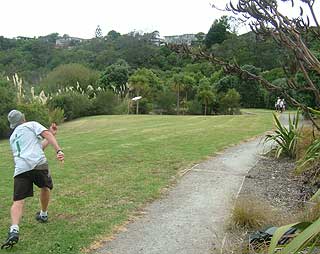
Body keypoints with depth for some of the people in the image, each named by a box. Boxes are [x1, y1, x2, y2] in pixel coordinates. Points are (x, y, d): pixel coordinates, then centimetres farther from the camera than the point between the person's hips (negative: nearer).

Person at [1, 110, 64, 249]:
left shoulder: (12, 137, 32)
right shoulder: (32, 124, 16)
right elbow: (47, 135, -4)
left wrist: (51, 133, 39)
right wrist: (59, 150, -14)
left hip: (21, 168, 3)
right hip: (38, 164, -3)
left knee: (18, 201, -2)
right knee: (45, 187, 25)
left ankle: (14, 230, -23)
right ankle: (43, 215, 40)